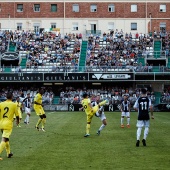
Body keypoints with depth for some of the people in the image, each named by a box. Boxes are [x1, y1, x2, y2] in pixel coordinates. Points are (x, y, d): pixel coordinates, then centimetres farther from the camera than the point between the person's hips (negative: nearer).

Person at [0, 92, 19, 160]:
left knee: (6, 139, 23)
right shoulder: (13, 104, -3)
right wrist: (17, 121, 26)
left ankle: (9, 153, 33)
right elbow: (17, 114, 6)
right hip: (8, 124, -5)